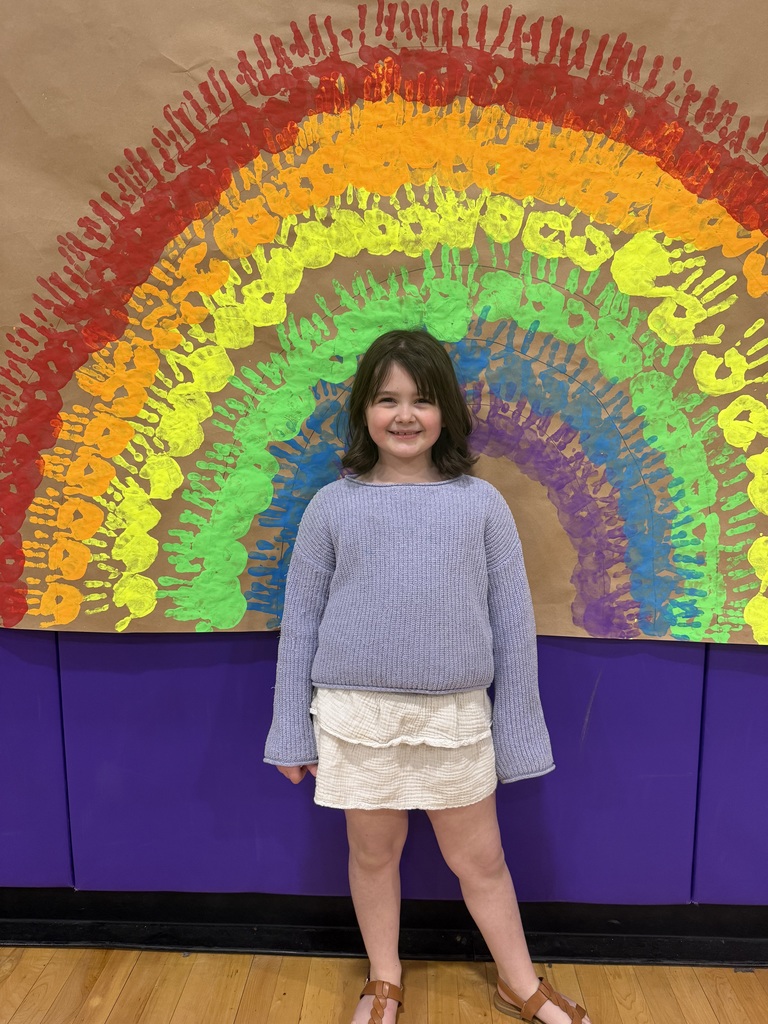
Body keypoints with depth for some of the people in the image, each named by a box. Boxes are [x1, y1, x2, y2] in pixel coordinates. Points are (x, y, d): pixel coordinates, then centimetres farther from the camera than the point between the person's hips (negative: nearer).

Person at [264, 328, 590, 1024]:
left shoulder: (481, 503, -4)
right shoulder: (332, 506, -4)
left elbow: (512, 621, 0)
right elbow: (301, 619, 1)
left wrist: (517, 726, 2)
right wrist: (293, 730, 4)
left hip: (456, 717, 0)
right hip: (358, 716, 1)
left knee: (480, 859, 16)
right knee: (373, 853, 18)